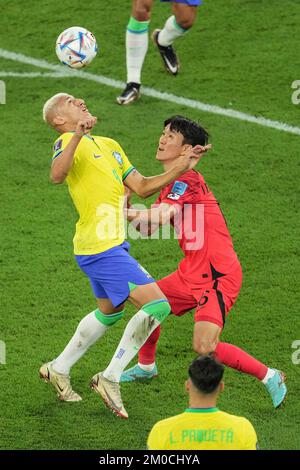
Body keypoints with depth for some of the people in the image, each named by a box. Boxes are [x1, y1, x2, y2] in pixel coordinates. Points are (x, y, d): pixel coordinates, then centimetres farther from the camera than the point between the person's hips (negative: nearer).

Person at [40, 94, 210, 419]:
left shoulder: (109, 145, 17)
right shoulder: (69, 142, -10)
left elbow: (142, 187, 17)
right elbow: (57, 176, -32)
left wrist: (181, 168, 8)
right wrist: (77, 136, -45)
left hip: (112, 245, 10)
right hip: (101, 248, -10)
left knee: (110, 311, 26)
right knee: (157, 304, -13)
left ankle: (58, 369, 39)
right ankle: (110, 379, -5)